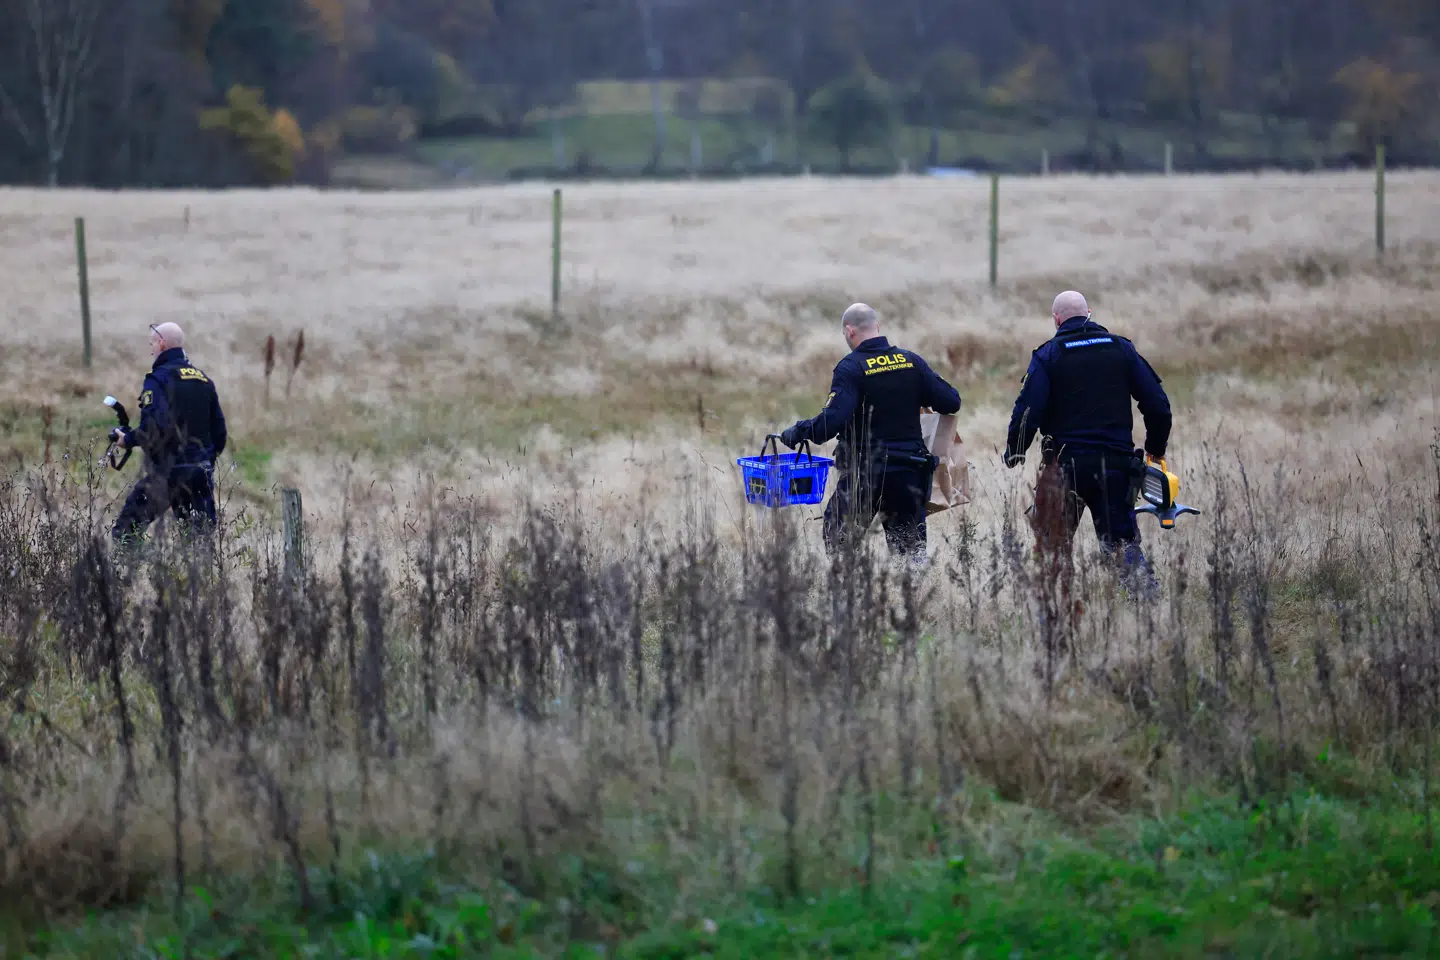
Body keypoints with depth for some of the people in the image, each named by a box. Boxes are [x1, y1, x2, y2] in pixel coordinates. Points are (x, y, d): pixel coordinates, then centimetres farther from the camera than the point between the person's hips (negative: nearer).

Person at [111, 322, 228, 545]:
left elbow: (153, 427, -20)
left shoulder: (159, 378, -9)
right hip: (202, 472, 7)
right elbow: (219, 429, 15)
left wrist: (128, 439, -3)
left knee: (125, 533, -2)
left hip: (168, 470, -7)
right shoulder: (203, 379, 13)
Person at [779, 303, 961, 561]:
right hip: (910, 471, 4)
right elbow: (951, 402, 3)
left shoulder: (851, 368, -11)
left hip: (865, 472, -4)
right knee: (911, 547, 11)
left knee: (838, 540, 10)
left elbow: (833, 419, -23)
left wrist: (798, 433, -9)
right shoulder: (911, 361, 4)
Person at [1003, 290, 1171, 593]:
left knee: (1055, 542, 12)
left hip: (1065, 463, -2)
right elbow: (1157, 404, 7)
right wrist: (1156, 449, 20)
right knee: (1122, 537, 5)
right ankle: (1146, 591, -14)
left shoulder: (1048, 355, -1)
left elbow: (1028, 411, -9)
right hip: (1115, 463, 2)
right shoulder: (1122, 349, 7)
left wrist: (1013, 455, 4)